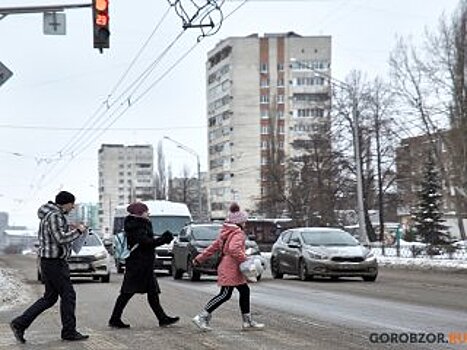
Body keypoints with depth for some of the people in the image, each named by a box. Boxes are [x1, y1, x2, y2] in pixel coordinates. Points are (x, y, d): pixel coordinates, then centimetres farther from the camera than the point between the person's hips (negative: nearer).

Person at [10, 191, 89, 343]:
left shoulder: (49, 214, 15)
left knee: (49, 297, 12)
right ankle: (69, 332, 9)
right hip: (54, 262, -10)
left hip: (48, 261, 10)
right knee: (68, 295, -1)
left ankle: (19, 323, 9)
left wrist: (68, 228, 15)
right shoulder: (54, 216, -17)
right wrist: (78, 231, -13)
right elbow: (60, 238, -27)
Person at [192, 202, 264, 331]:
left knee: (245, 291, 13)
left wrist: (200, 258, 21)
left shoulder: (226, 233, 16)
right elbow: (234, 249, -32)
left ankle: (247, 322, 18)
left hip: (233, 270, 11)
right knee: (225, 295, -8)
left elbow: (214, 247, 19)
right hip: (230, 269, -11)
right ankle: (202, 317, -6)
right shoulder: (238, 234, -13)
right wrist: (245, 260, -25)